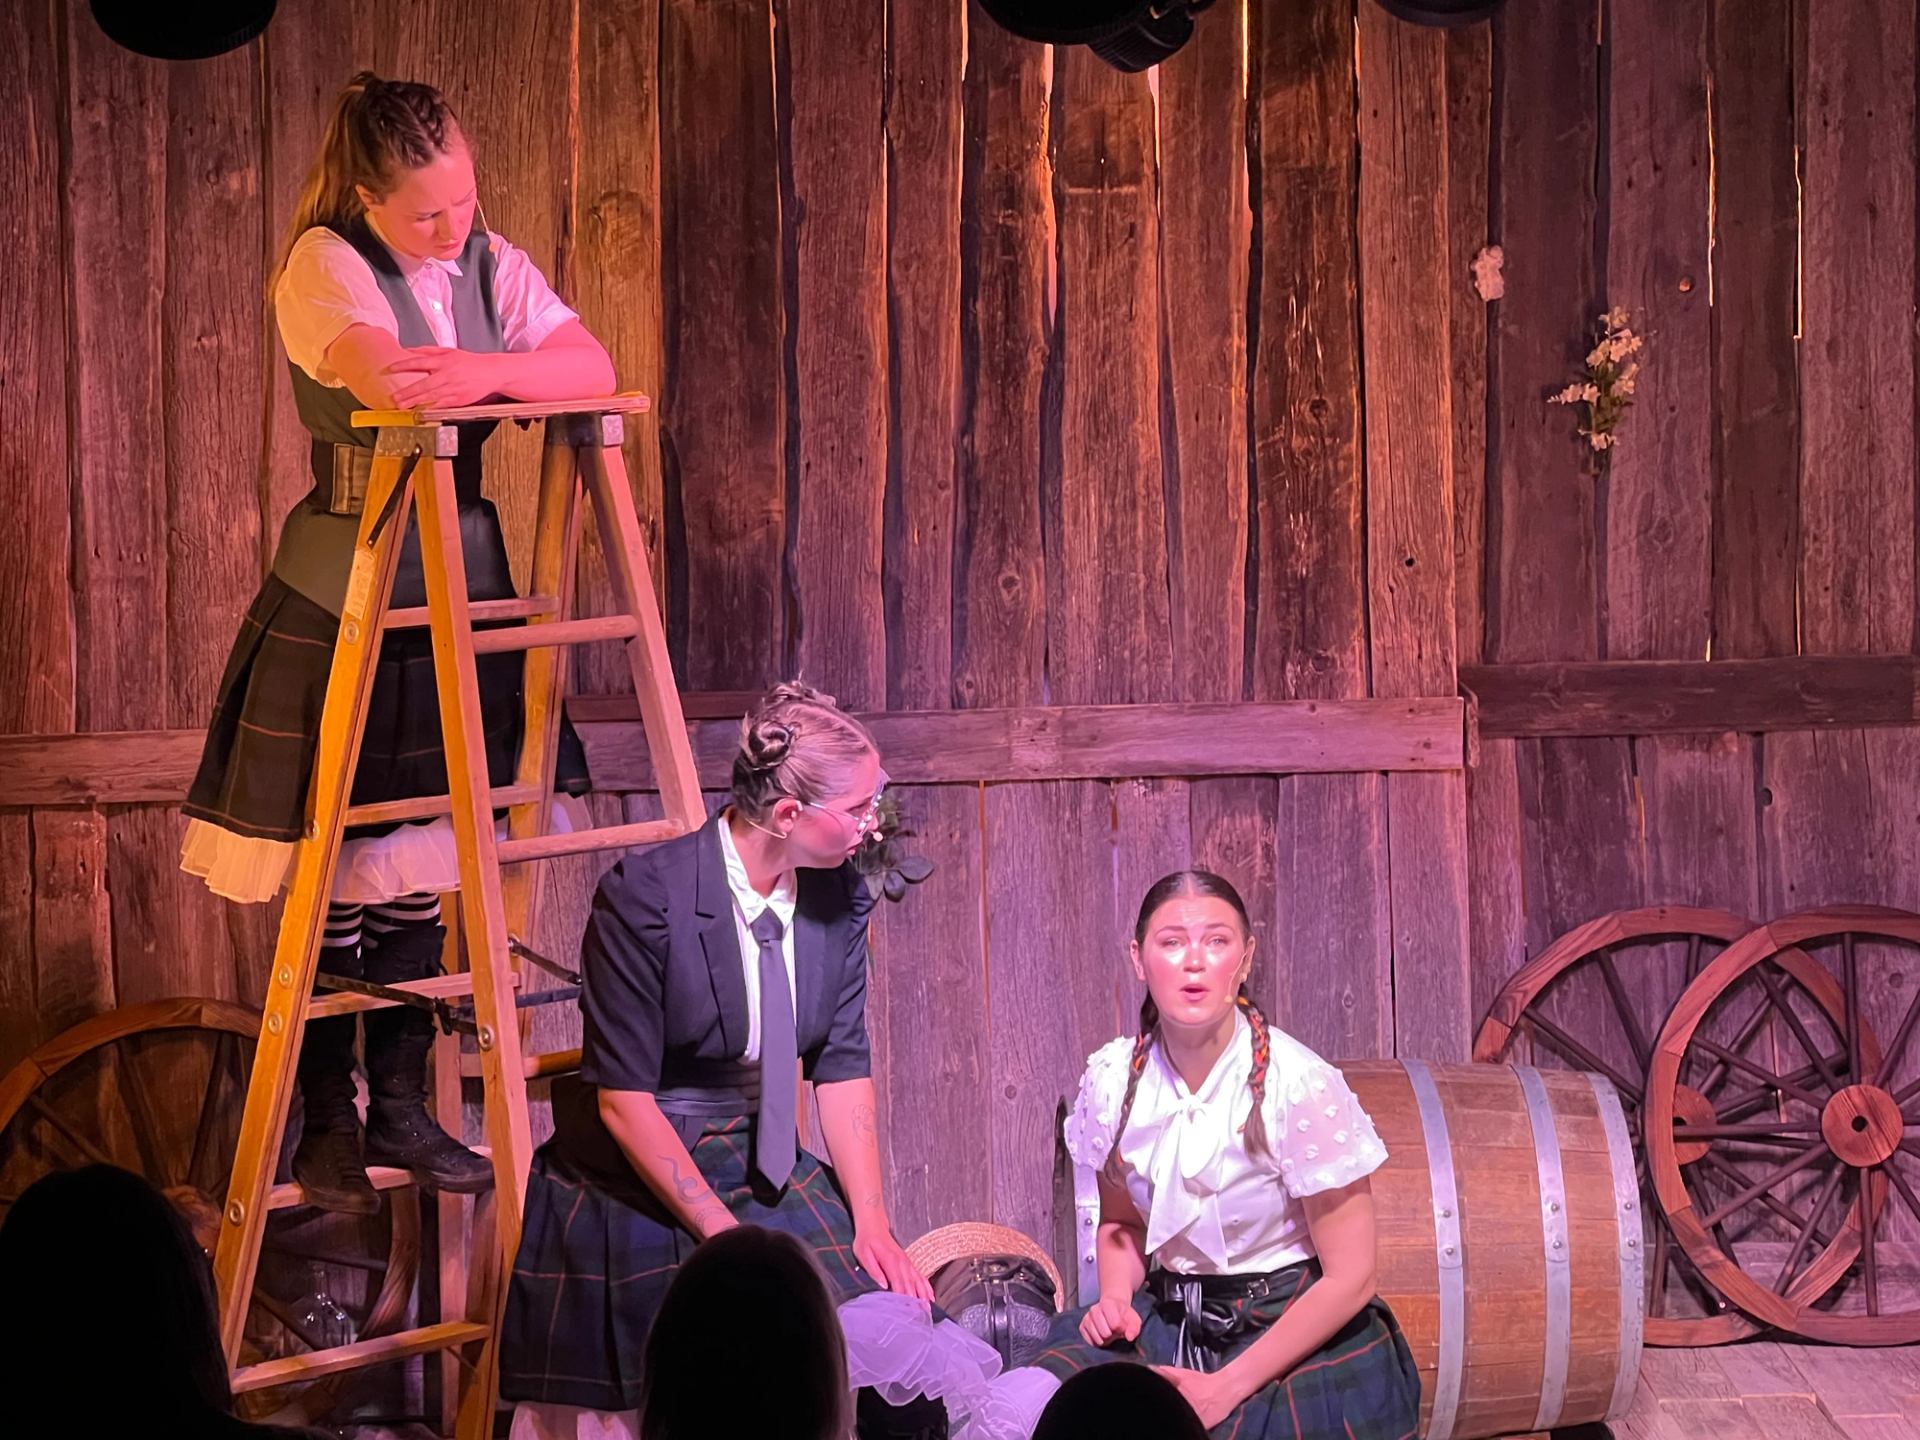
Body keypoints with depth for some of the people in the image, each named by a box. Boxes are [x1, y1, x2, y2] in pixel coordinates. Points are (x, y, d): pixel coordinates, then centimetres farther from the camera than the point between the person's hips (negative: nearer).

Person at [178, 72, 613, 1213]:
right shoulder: (323, 265, -11)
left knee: (421, 854, 9)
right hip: (343, 590, -5)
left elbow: (594, 367, -6)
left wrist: (481, 370, -21)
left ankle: (401, 1108, 19)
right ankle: (327, 1122, 11)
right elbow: (388, 381, -29)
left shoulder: (492, 265, 6)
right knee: (334, 856, -1)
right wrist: (521, 372, -14)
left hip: (460, 579, 5)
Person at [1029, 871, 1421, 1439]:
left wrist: (1227, 1388, -15)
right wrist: (1116, 1297, -5)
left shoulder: (1299, 1087, -16)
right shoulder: (1112, 1079, -2)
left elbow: (1349, 1277, -12)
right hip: (1168, 1323, 4)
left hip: (1298, 1335, -3)